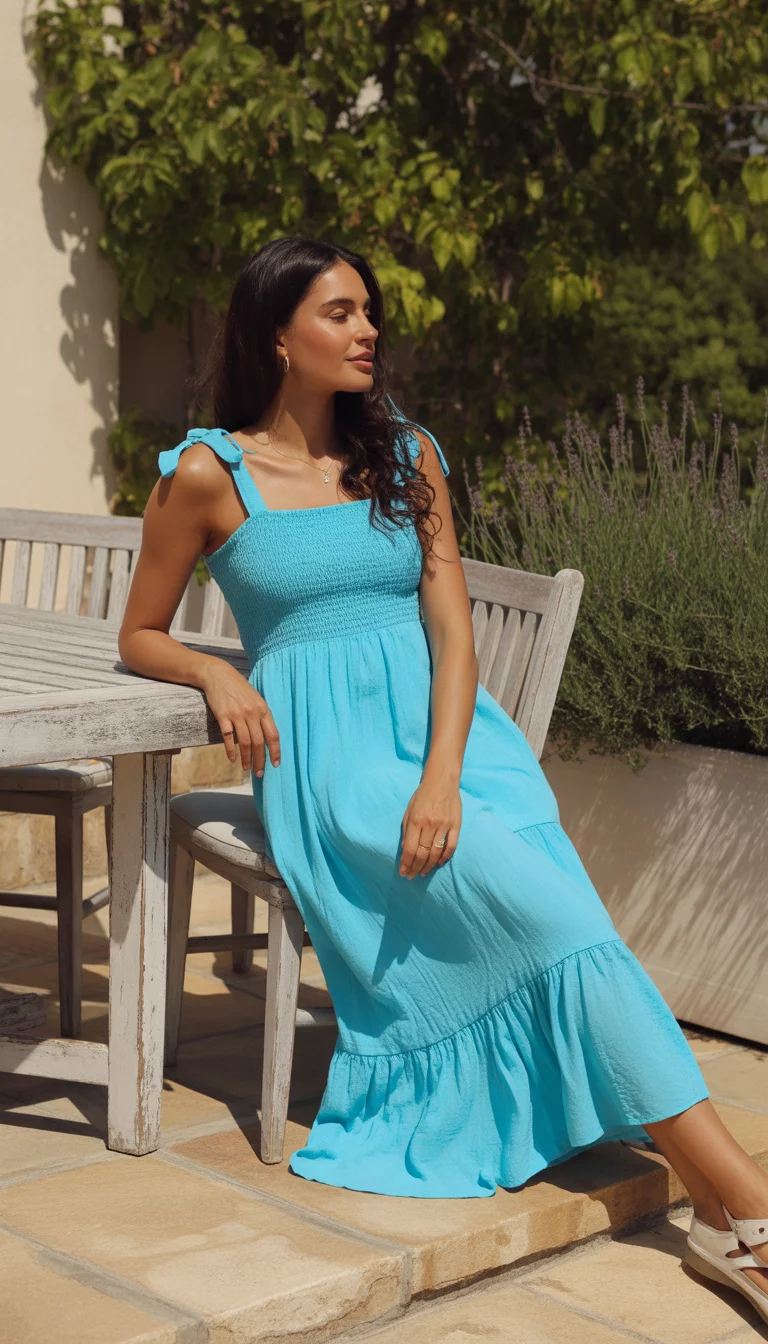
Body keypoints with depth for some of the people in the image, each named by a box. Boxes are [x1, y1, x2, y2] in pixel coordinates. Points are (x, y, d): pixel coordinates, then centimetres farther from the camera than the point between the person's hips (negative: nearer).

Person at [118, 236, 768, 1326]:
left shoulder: (406, 455, 13)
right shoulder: (207, 475, 4)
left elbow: (452, 626, 3)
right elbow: (141, 636, 14)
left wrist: (445, 774, -14)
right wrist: (216, 672, -9)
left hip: (445, 724, 3)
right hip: (324, 746, -3)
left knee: (549, 914, -27)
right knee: (541, 907, -27)